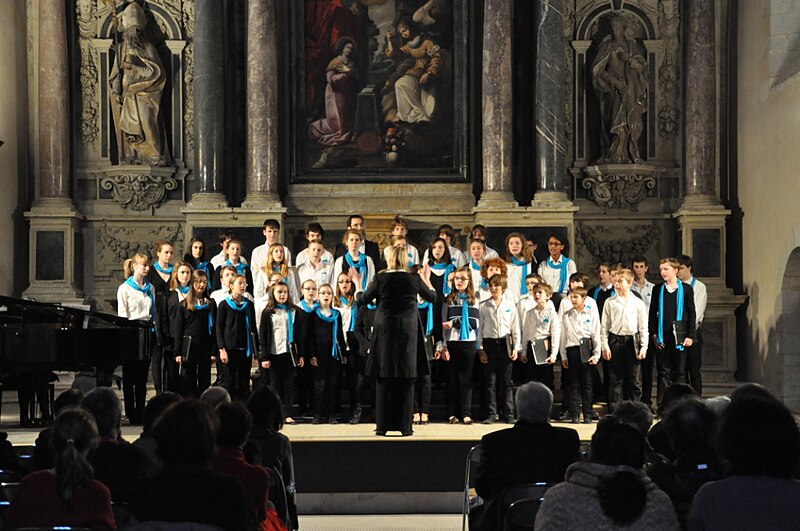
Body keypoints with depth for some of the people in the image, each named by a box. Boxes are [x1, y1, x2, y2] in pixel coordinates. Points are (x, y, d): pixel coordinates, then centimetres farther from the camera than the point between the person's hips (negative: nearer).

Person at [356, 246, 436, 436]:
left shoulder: (380, 279, -5)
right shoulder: (414, 279, -1)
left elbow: (362, 300, 6)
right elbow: (431, 297, 15)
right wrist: (427, 280, 32)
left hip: (384, 332, 0)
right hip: (408, 333, 1)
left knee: (384, 379, 5)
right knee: (407, 379, 4)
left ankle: (383, 425, 3)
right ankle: (405, 425, 2)